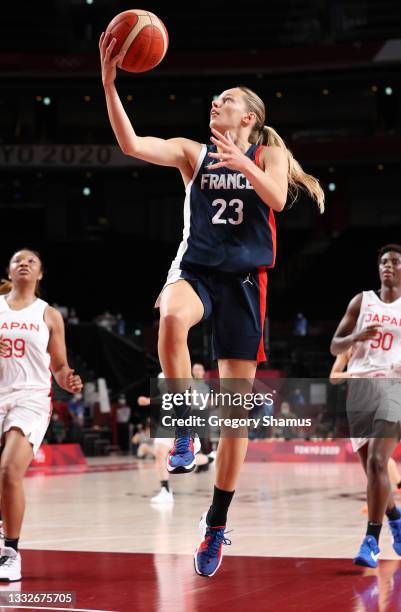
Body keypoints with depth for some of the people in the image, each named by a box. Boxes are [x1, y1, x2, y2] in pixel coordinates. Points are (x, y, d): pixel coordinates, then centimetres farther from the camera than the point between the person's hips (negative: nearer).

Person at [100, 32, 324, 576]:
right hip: (195, 268, 0)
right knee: (172, 316, -40)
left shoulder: (269, 154, 9)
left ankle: (217, 522, 13)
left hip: (244, 278, 0)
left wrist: (244, 165, -27)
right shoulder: (193, 153, 11)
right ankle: (185, 430, -26)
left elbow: (278, 200, -11)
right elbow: (131, 144, -4)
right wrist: (108, 82, -14)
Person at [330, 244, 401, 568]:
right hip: (359, 386, 3)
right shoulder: (362, 301, 12)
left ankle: (372, 541, -17)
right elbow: (335, 347, 9)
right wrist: (357, 337, -11)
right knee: (371, 466, 9)